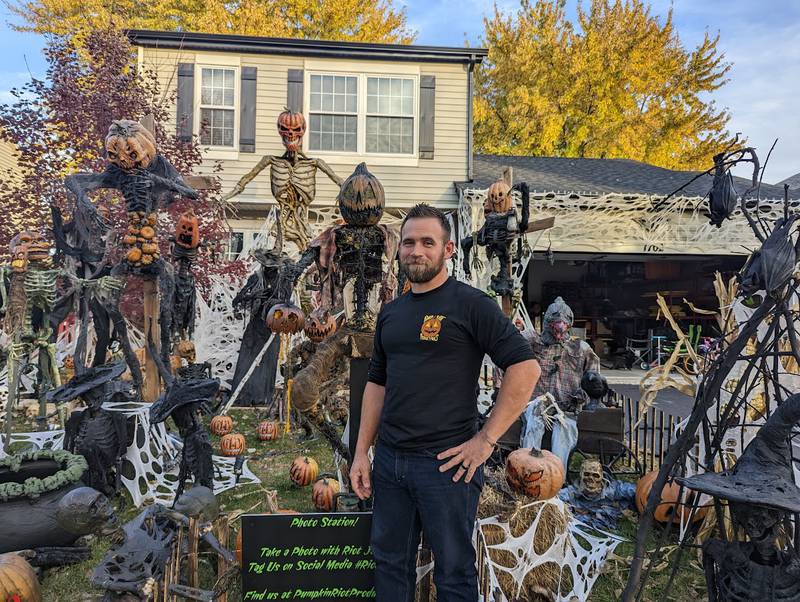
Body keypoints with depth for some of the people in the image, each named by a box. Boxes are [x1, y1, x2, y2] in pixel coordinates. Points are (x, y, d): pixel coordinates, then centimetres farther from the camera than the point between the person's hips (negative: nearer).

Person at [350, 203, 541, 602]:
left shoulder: (471, 304, -9)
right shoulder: (391, 312, 11)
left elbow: (525, 368, -14)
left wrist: (486, 440, -15)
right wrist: (361, 452, 11)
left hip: (445, 462, -6)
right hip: (388, 460, 6)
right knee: (390, 565, 18)